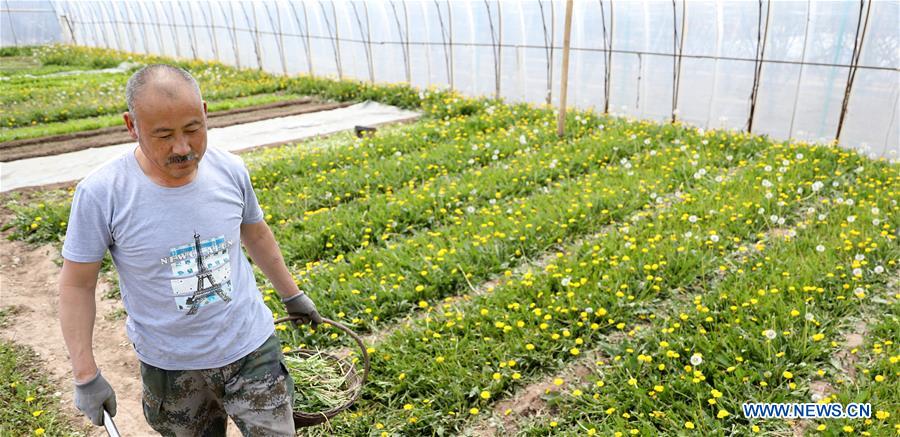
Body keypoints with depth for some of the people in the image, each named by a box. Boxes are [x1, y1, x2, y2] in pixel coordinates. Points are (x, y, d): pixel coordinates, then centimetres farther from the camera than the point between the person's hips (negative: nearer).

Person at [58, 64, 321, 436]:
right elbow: (77, 285, -7)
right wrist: (85, 376, -7)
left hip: (252, 351, 2)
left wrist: (291, 295, 18)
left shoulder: (230, 170, -10)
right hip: (170, 369, -1)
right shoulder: (101, 194, -18)